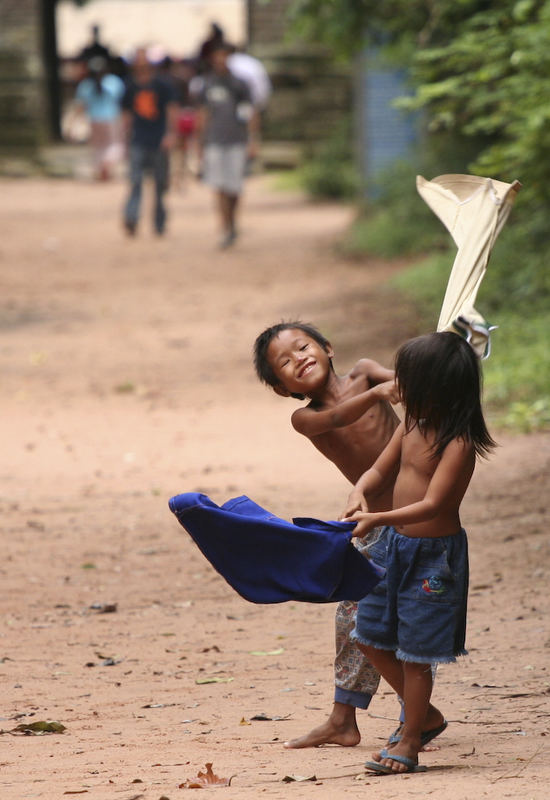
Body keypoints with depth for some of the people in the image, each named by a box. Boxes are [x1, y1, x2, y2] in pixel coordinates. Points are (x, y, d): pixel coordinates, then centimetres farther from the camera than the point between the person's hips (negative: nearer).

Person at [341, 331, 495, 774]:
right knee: (371, 637, 16)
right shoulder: (411, 429, 3)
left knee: (414, 650, 0)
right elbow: (380, 471, 13)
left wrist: (378, 520, -39)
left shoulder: (458, 444, -22)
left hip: (433, 555, -9)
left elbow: (432, 505, -28)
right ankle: (424, 713, 33)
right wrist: (359, 494, -10)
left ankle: (409, 742, 13)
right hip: (394, 546, 9)